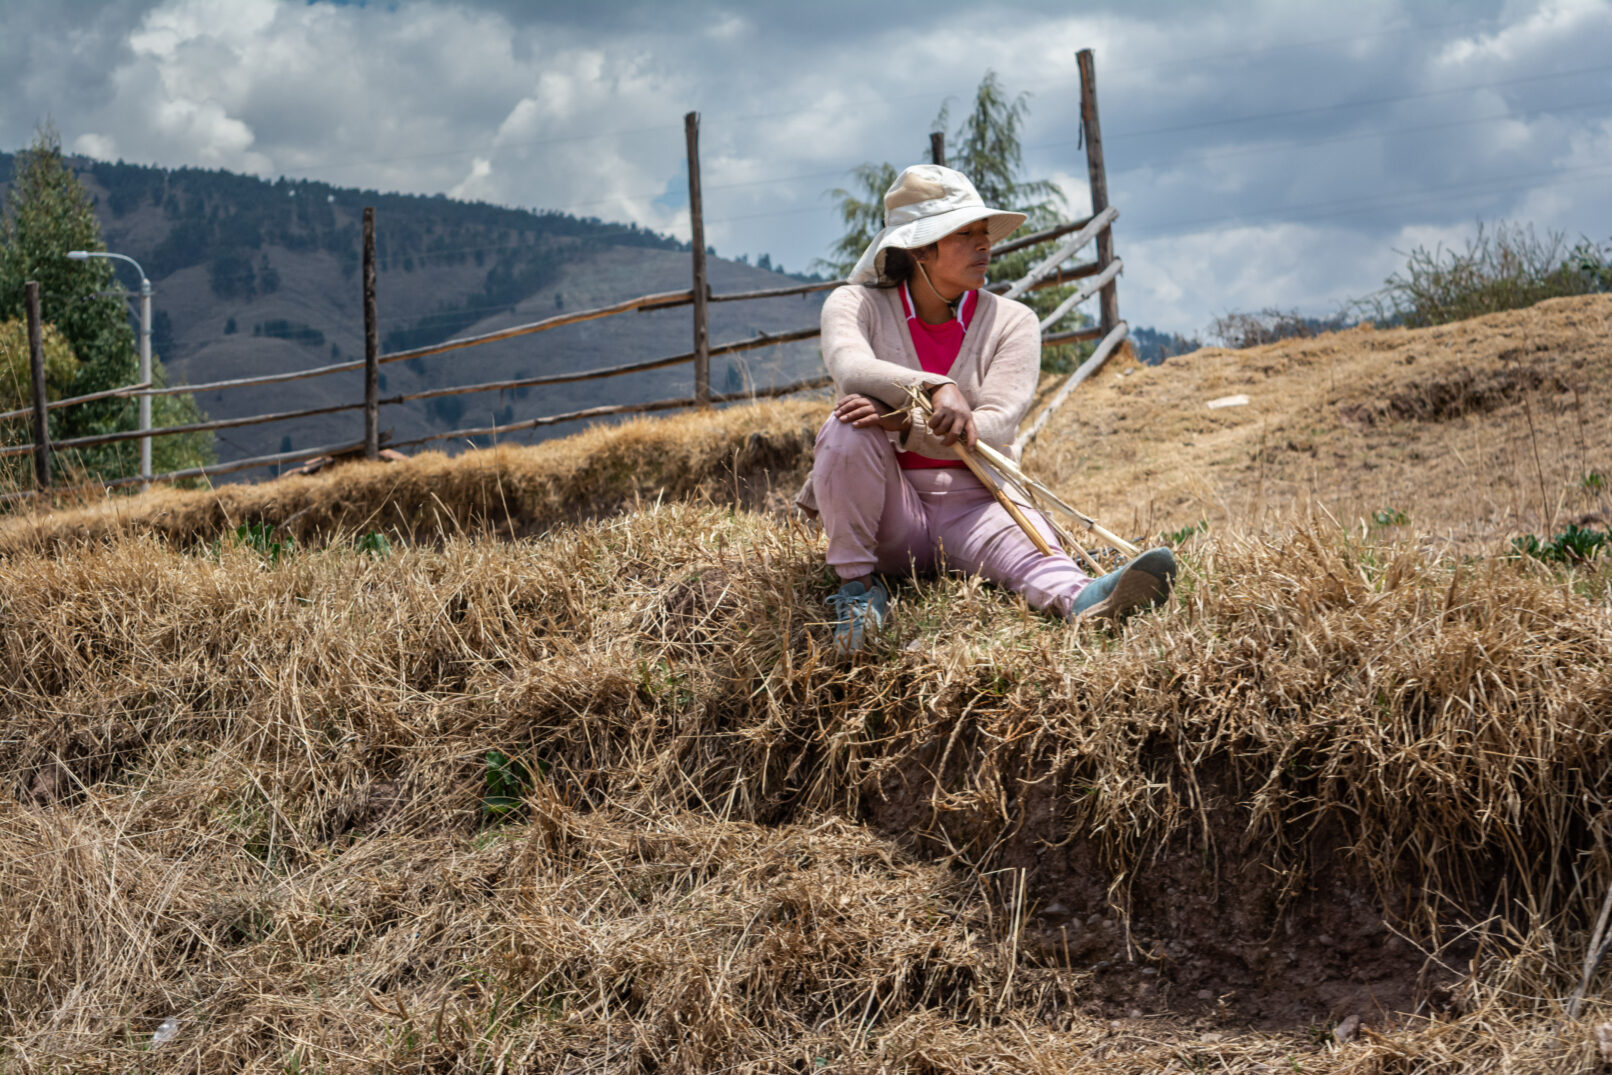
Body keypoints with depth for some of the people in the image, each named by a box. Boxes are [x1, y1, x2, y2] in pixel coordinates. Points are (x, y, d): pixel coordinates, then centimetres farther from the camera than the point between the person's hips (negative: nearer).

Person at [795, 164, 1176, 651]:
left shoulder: (1011, 322, 2)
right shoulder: (856, 304, 0)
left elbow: (996, 428, -11)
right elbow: (851, 369, -23)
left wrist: (907, 427, -29)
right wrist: (937, 389, -42)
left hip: (971, 503, 0)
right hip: (888, 510, 0)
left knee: (1024, 537, -33)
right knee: (852, 423, -29)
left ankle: (1083, 600, -67)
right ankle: (856, 583, -19)